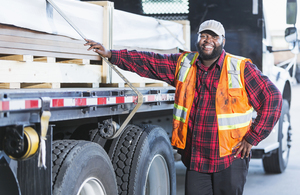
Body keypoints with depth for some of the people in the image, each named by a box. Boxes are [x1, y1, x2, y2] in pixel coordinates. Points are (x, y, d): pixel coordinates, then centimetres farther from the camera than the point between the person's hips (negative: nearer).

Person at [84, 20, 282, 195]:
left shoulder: (241, 69, -4)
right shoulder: (183, 64, 7)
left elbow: (272, 98, -3)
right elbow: (148, 62, 9)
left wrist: (252, 138, -6)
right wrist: (111, 54, 3)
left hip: (230, 158, -3)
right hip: (195, 158, 3)